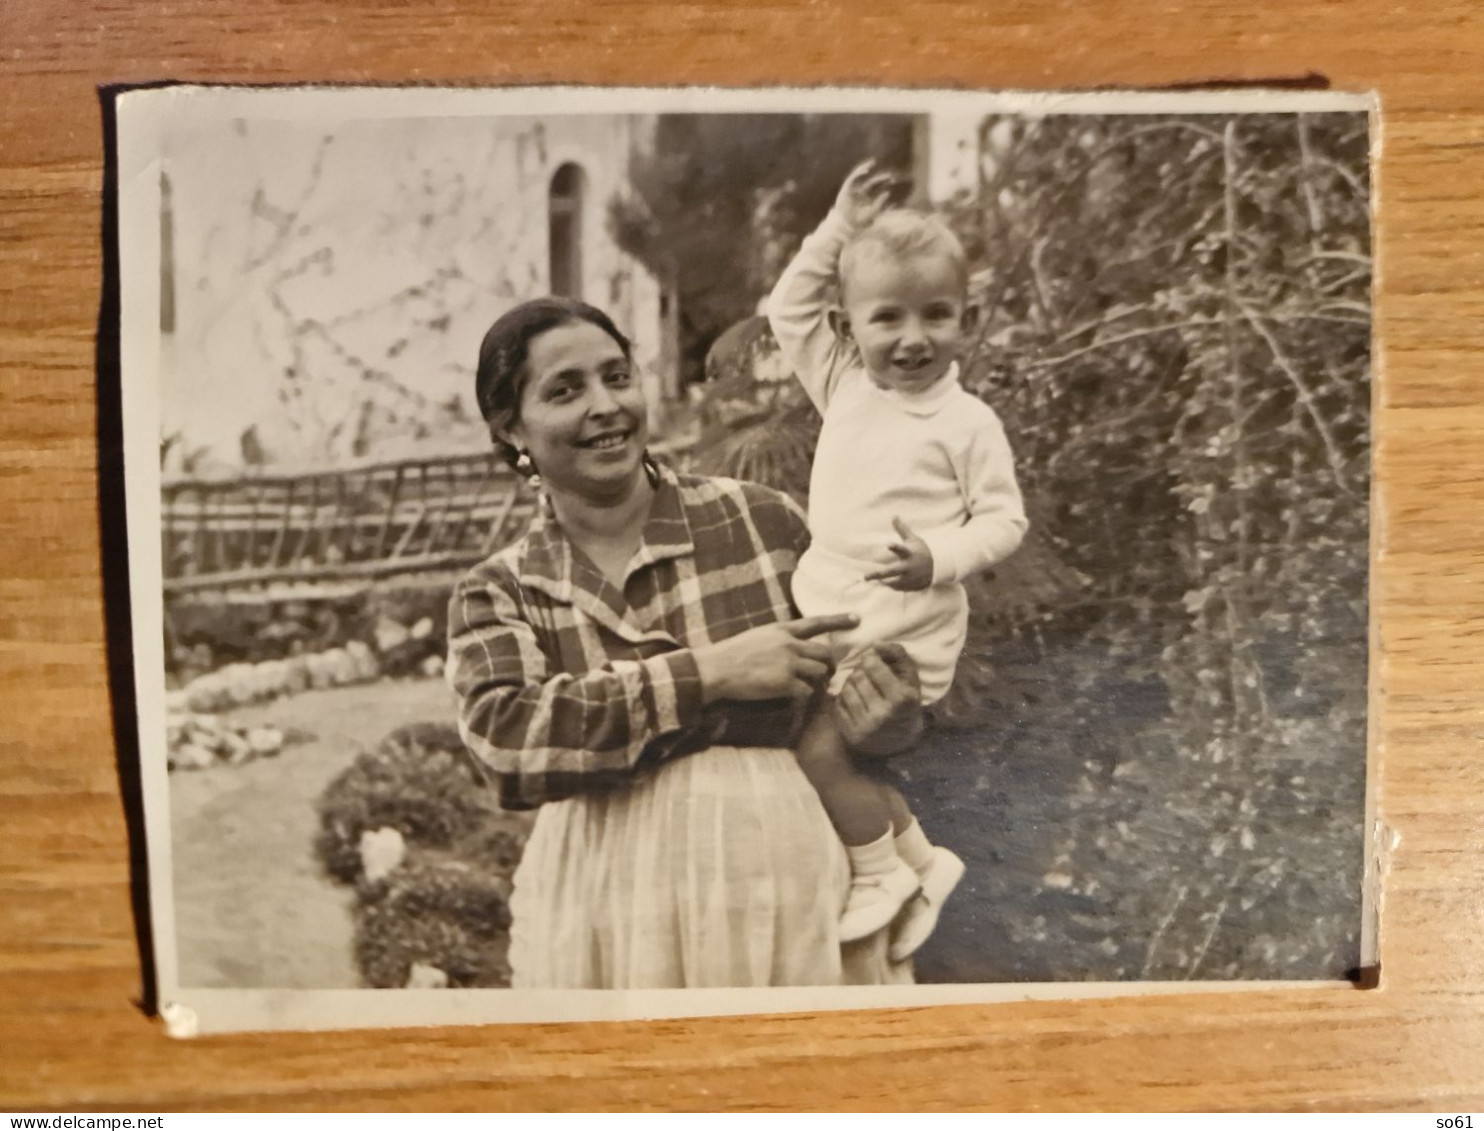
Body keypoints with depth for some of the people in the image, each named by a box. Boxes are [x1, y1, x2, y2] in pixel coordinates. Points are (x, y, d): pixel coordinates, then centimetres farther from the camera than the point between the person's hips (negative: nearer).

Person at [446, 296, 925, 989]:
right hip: (603, 901, 1)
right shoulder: (495, 593, 3)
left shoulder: (760, 519, 0)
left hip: (781, 875, 0)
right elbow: (506, 736, -15)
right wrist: (705, 674, -17)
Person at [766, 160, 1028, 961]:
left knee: (818, 742, -15)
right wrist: (838, 231, 6)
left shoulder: (968, 422, -9)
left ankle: (880, 874, 7)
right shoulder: (843, 388, 6)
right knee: (840, 743, 10)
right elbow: (788, 310, 14)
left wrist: (939, 561, -25)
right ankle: (920, 859, 29)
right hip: (829, 607, 7)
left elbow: (1004, 519, -8)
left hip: (905, 623, -7)